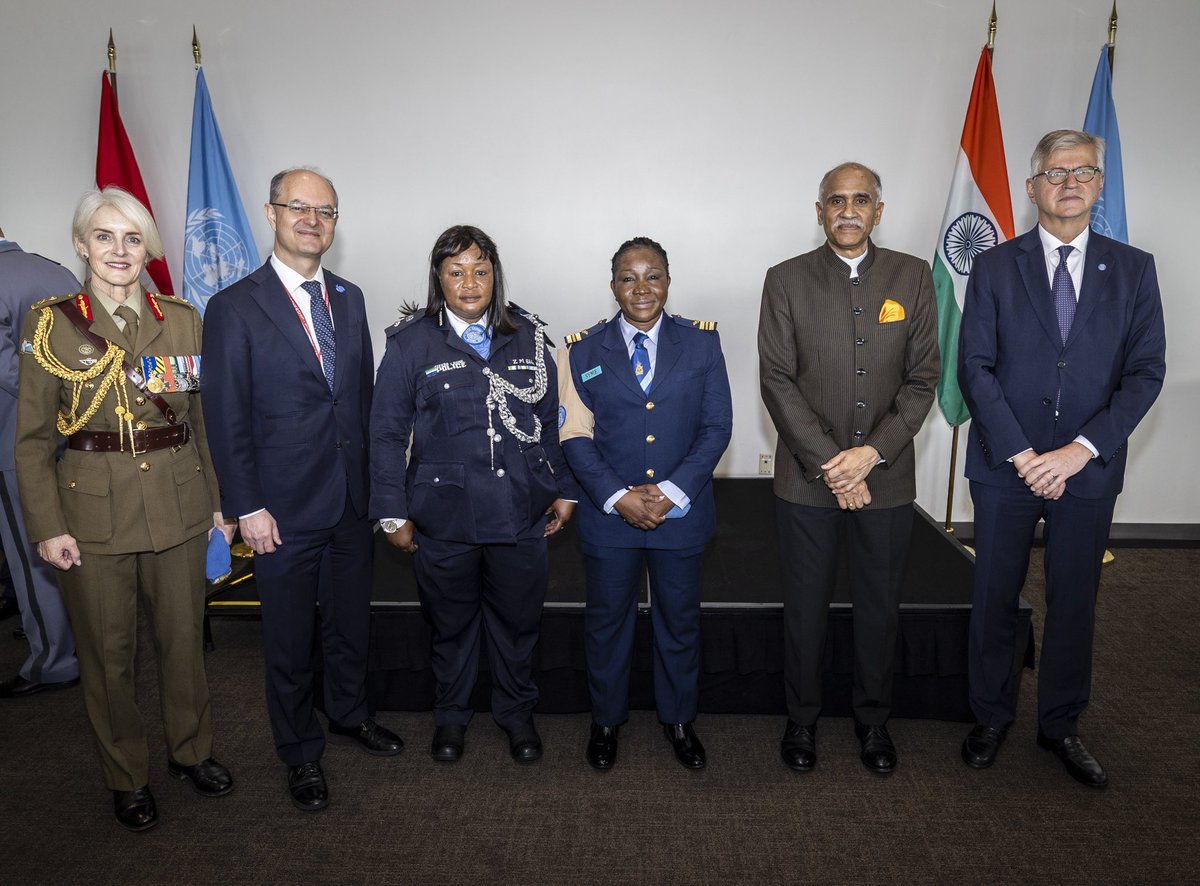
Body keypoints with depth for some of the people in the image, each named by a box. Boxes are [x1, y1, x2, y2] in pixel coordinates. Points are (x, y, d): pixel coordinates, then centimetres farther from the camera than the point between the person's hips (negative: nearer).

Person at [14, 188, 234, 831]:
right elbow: (32, 438, -1)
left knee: (184, 638, 13)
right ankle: (126, 776, 31)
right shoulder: (50, 323, -3)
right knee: (107, 652, 10)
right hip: (93, 512, -2)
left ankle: (191, 752, 35)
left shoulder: (183, 320, 4)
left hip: (179, 506, 2)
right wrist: (47, 526, -7)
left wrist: (219, 501, 7)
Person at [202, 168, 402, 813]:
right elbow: (226, 418, -9)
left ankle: (348, 715, 43)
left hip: (353, 499, 5)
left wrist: (373, 478, 6)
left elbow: (364, 393, 10)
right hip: (285, 506, -4)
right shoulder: (234, 307, -9)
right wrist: (248, 508, -12)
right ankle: (300, 752, 31)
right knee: (290, 637, 11)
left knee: (351, 619, 20)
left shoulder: (349, 299, 7)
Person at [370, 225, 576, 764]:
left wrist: (563, 490, 9)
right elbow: (387, 433, -3)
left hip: (520, 513, 2)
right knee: (451, 623, 15)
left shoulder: (526, 336, 4)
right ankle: (450, 716, 39)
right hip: (445, 515, -2)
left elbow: (552, 421, 9)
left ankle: (517, 714, 38)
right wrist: (393, 513, -4)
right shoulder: (411, 342, -4)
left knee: (518, 620, 14)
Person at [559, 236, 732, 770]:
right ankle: (606, 720, 37)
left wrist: (672, 493, -15)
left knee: (679, 620, 16)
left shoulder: (701, 342, -1)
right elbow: (575, 437, -4)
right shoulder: (584, 350, -2)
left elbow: (716, 426, -4)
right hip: (609, 513, 0)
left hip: (682, 511, 1)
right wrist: (618, 497, -16)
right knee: (607, 621, 14)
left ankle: (678, 719, 38)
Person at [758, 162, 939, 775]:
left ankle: (873, 719, 33)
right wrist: (828, 463, -13)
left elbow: (922, 378, 1)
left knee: (880, 605, 13)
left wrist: (872, 453, -12)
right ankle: (801, 718, 29)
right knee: (805, 607, 10)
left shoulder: (913, 277, 4)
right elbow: (777, 381, -6)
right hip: (807, 479, -1)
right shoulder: (787, 280, -1)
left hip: (886, 479, 2)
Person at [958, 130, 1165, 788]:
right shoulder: (995, 267, 0)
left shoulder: (1133, 270, 4)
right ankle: (991, 718, 28)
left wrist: (1079, 450, -14)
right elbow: (975, 369, -5)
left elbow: (1146, 371, -2)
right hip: (1005, 466, -1)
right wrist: (1021, 454, -13)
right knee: (995, 599, 9)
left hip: (1088, 470, 1)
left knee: (1074, 601, 12)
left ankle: (1060, 724, 31)